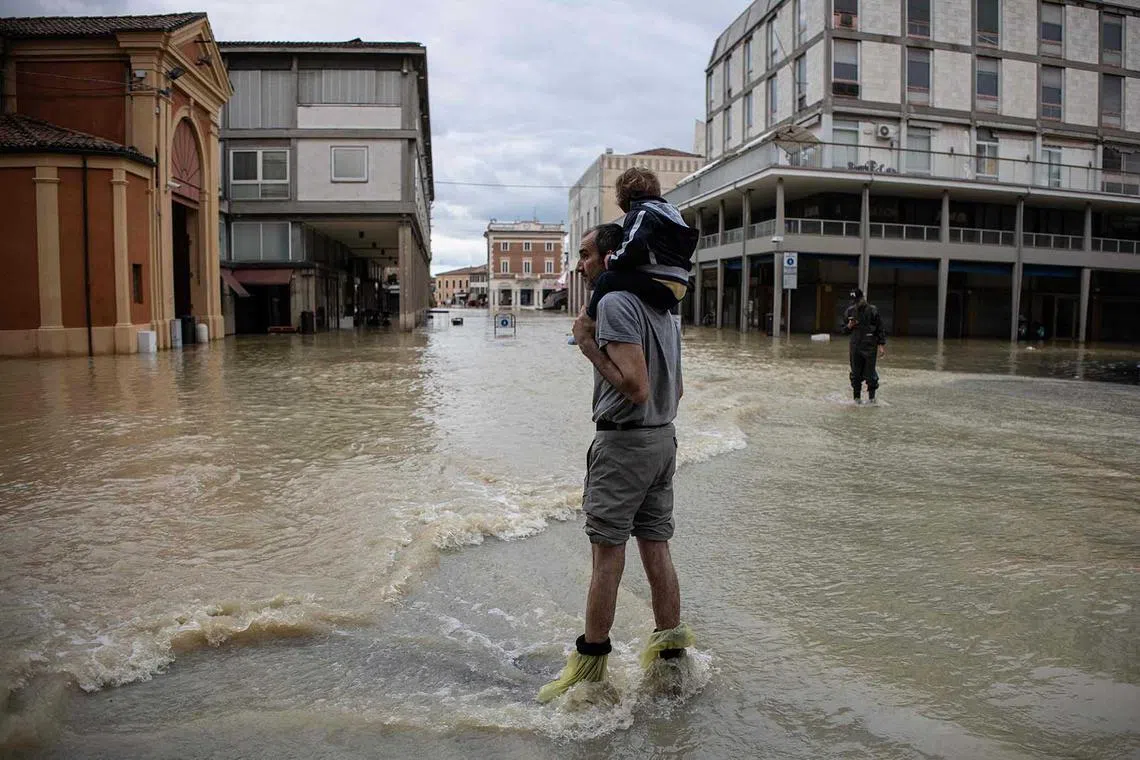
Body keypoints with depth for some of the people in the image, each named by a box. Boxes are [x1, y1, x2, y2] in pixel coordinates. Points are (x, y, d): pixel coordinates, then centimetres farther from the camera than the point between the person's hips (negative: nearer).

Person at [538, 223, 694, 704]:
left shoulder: (614, 304, -15)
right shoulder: (662, 309, 14)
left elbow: (636, 388, -23)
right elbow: (676, 390, 17)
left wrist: (588, 346, -15)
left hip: (623, 442, -9)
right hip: (663, 439, 9)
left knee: (607, 551, -2)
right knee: (656, 548, 13)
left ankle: (591, 662, 8)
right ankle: (671, 650, 21)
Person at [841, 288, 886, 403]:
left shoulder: (872, 311, -4)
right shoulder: (850, 311, 6)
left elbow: (880, 329, 1)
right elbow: (844, 330, 15)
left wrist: (882, 345, -3)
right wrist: (849, 326, -7)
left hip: (869, 347, -3)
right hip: (855, 347, 3)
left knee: (870, 373, -3)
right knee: (856, 373, 6)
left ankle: (871, 396, 12)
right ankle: (857, 397, 16)